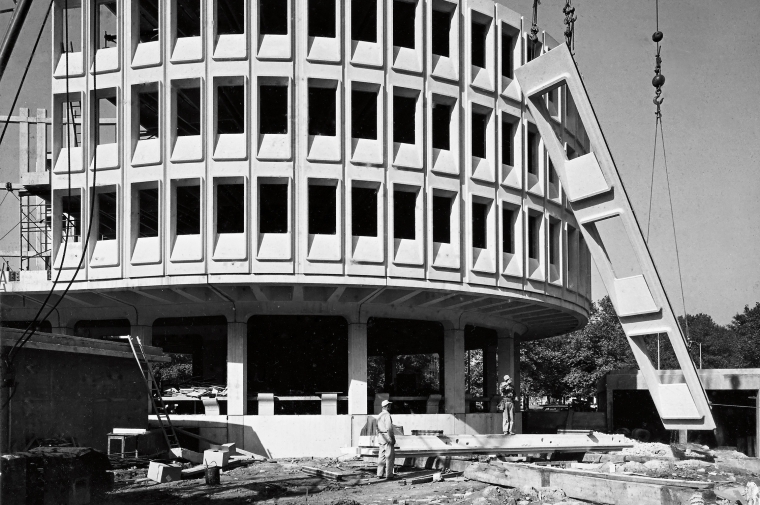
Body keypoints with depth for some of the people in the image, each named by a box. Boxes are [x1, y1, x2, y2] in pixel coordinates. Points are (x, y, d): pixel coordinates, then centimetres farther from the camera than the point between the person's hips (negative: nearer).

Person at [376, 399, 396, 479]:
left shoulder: (379, 416, 14)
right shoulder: (387, 415, -13)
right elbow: (389, 428, -19)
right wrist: (393, 438, -14)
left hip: (381, 437, 9)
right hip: (387, 437, -9)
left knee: (381, 456, 10)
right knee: (389, 456, -4)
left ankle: (379, 474, 10)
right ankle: (389, 475, -5)